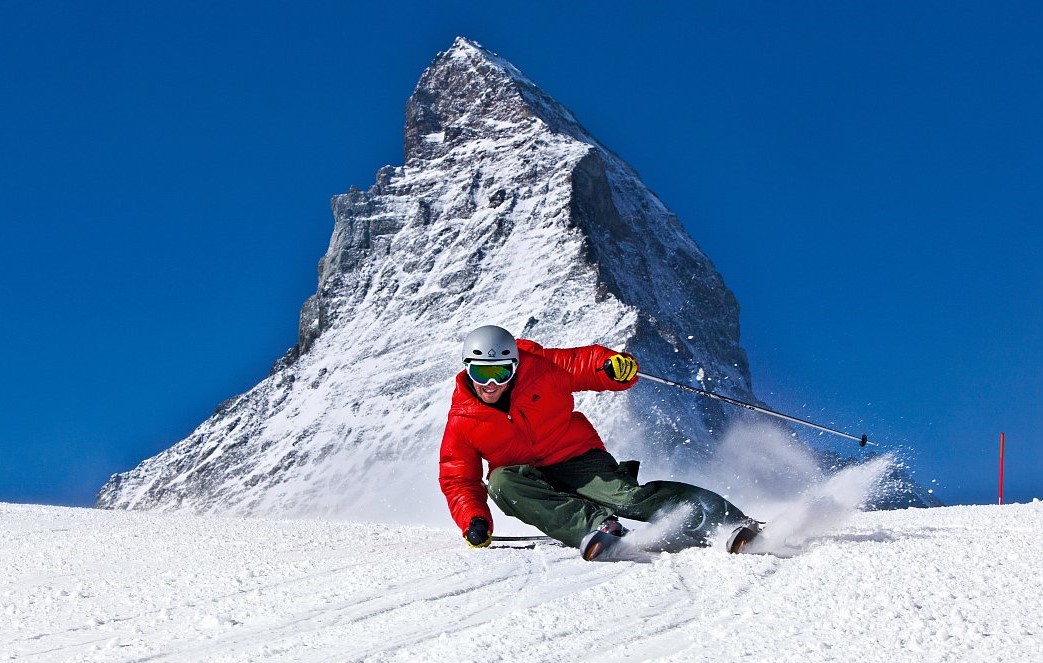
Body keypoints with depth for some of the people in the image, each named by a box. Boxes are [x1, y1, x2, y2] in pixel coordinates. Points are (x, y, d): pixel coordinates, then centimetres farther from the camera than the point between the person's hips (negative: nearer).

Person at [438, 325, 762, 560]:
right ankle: (595, 526, -44)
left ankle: (727, 520, -30)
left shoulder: (539, 368, -6)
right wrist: (474, 520, -20)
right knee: (501, 481, -33)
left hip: (578, 459, -1)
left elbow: (586, 362, -2)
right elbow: (458, 480, -3)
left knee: (629, 498, -28)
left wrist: (616, 366, -25)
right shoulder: (462, 422, -5)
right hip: (529, 477, 1)